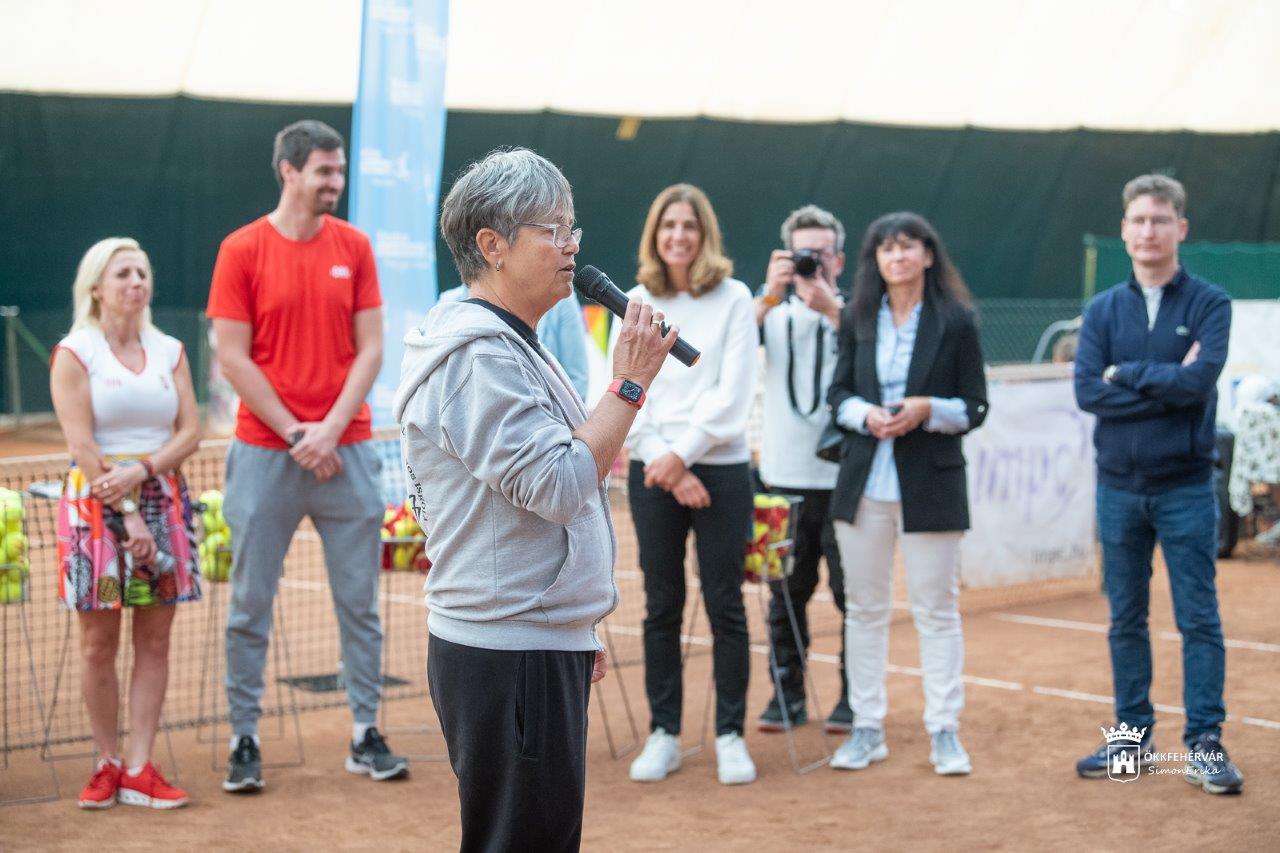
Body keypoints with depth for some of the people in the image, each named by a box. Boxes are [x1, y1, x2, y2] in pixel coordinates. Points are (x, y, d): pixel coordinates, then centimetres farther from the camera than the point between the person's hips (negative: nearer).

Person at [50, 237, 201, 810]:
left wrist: (143, 470, -14)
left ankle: (139, 769, 6)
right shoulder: (74, 353, -1)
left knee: (154, 640, 2)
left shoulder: (170, 351, 11)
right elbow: (82, 446, -9)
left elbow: (190, 433, 4)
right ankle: (108, 763, 12)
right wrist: (128, 516, -15)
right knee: (99, 644, 0)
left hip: (162, 499, 4)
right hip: (97, 502, -4)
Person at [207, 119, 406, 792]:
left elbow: (370, 349, 4)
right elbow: (233, 359, -5)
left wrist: (332, 427, -8)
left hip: (346, 450, 3)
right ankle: (244, 741, 11)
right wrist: (294, 433, -9)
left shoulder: (354, 246, 6)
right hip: (265, 452, -2)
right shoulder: (242, 250, -2)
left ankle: (366, 737, 13)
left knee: (359, 601, 5)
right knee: (251, 603, 2)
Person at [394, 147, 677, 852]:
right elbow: (561, 485, -24)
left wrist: (577, 630, 25)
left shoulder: (511, 347, 18)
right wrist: (629, 384, -17)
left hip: (539, 645, 11)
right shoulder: (479, 357, -16)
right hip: (510, 658, -11)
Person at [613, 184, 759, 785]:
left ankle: (731, 735, 9)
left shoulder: (733, 299, 0)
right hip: (651, 471, 2)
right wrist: (666, 467, -9)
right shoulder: (635, 304, 7)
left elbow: (733, 392, -7)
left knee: (725, 605, 1)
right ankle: (663, 735, 13)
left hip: (720, 469, -2)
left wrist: (682, 454, -13)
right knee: (661, 607, 6)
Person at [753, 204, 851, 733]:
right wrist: (770, 293, -22)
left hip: (843, 476, -2)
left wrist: (831, 309, -23)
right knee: (786, 591, 7)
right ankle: (788, 694, 17)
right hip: (784, 476, 2)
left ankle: (854, 697, 11)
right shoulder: (773, 308, 8)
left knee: (851, 591, 1)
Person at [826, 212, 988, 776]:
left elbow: (975, 408, -1)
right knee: (864, 607, 8)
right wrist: (864, 414, -11)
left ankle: (944, 732, 9)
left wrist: (927, 410, -18)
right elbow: (837, 393, 10)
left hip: (931, 482, -3)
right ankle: (867, 729, 16)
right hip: (864, 481, 3)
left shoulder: (956, 321, -2)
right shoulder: (858, 320, 7)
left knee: (937, 609, 1)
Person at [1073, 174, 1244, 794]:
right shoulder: (1103, 311, 6)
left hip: (1185, 486, -3)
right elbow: (1087, 390, -7)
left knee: (1199, 619, -1)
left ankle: (1205, 744, 4)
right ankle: (1133, 736, 19)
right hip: (1119, 486, 3)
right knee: (1126, 619, 10)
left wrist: (1127, 375, -8)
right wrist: (1166, 383, -12)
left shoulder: (1209, 304, -1)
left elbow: (1200, 380, -17)